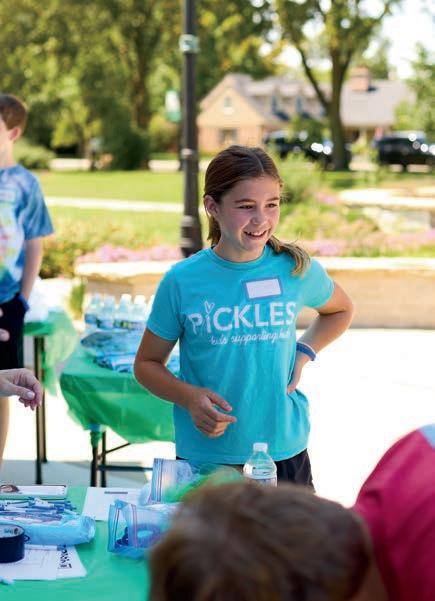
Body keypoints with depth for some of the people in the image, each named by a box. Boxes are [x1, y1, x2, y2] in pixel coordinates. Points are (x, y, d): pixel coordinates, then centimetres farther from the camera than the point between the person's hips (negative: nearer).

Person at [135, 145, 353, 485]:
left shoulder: (298, 271, -4)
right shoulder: (182, 282, -9)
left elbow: (341, 310, 18)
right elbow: (147, 364, 2)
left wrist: (304, 352, 1)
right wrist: (189, 397, -17)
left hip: (284, 452, 2)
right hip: (204, 454, -1)